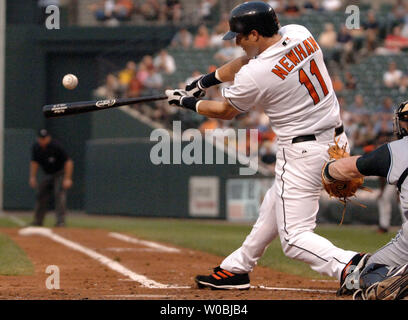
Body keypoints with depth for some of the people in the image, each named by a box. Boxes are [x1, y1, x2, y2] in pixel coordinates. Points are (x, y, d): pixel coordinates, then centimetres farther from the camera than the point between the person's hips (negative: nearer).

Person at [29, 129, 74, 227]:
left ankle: (60, 221, -21)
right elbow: (34, 162, 6)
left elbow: (68, 162, -24)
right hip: (47, 174, 6)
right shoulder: (36, 148, -9)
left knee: (59, 195, -19)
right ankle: (38, 221, 16)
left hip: (60, 173, -6)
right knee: (41, 195, 6)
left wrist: (67, 179, -29)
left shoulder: (56, 146, -26)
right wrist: (32, 177, -1)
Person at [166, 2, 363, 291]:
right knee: (274, 205, 26)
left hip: (302, 153, -9)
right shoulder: (300, 34, 0)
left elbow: (226, 111, 2)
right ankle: (236, 269, 42)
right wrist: (205, 81, 21)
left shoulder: (254, 76, -20)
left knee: (294, 238, -6)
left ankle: (351, 265, -28)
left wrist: (186, 102, 17)